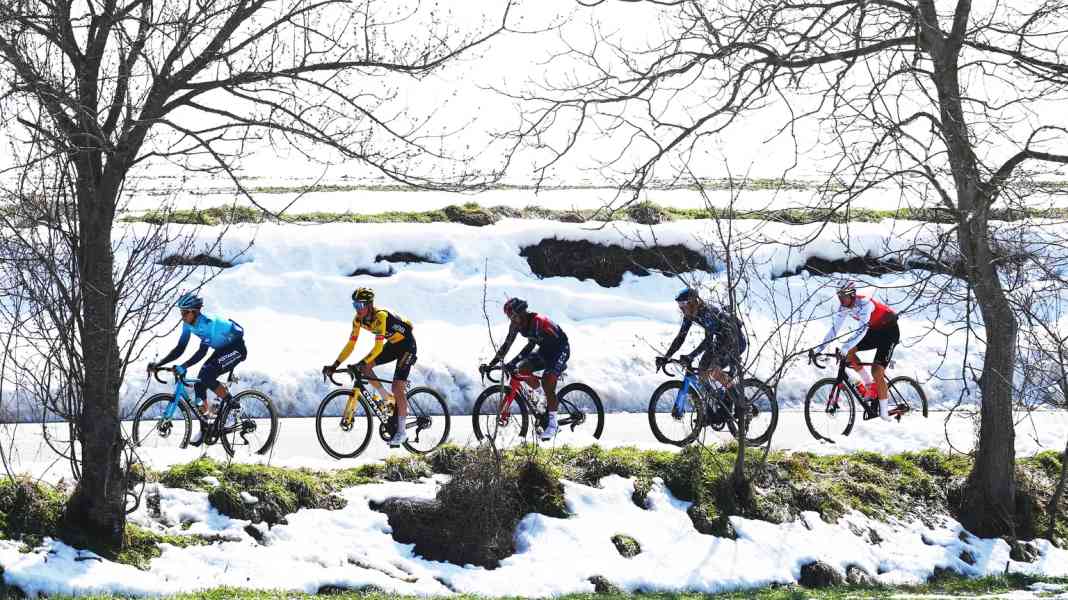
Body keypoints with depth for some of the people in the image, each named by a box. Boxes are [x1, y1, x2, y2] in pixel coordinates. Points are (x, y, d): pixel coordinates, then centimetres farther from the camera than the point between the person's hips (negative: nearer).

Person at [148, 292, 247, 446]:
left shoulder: (207, 323, -32)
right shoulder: (188, 324, -7)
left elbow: (202, 351, -39)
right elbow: (180, 349, -6)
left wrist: (184, 367, -50)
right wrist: (158, 364, -16)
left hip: (236, 348, -9)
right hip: (221, 350, 9)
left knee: (207, 376, -27)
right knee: (199, 383, -4)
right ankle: (204, 428, 3)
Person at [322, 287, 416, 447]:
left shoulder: (380, 316, -32)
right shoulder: (358, 319, -10)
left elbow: (378, 346, -38)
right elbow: (350, 344, -8)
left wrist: (362, 363, -49)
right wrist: (335, 365, -16)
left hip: (406, 344, -8)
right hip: (392, 344, 8)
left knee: (397, 388, -16)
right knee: (365, 368, -11)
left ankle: (401, 431, -9)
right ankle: (388, 399, 6)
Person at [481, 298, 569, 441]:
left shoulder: (537, 321, -32)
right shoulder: (516, 324, -9)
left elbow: (531, 345, -41)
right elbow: (506, 345, -5)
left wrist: (513, 363, -49)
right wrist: (491, 364, -11)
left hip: (560, 349, -8)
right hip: (545, 350, 8)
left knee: (547, 381, -22)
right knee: (523, 369, -9)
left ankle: (552, 423, -14)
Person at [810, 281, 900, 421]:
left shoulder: (864, 303, -32)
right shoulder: (844, 307, -9)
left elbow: (862, 330, -42)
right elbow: (834, 329, -6)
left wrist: (844, 348, -51)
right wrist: (818, 349, -14)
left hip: (889, 331, -8)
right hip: (874, 331, 8)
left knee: (877, 371, -18)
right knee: (849, 352, -10)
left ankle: (884, 412, -10)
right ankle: (869, 385, 6)